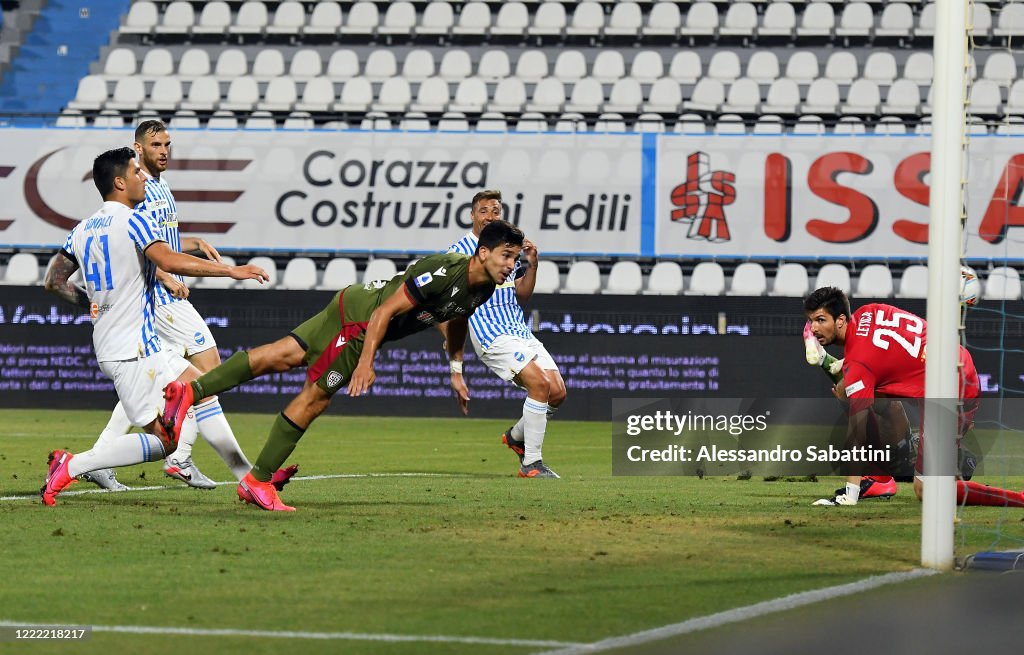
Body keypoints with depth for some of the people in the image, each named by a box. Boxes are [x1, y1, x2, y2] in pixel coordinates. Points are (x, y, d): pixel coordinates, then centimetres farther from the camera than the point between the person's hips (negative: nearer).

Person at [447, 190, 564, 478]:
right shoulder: (459, 251, -2)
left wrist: (531, 265, 1)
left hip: (521, 332, 7)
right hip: (492, 335, -7)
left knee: (557, 392, -4)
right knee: (540, 383, -23)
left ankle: (517, 435, 23)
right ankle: (531, 463, -16)